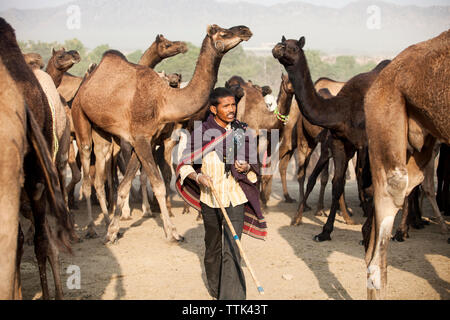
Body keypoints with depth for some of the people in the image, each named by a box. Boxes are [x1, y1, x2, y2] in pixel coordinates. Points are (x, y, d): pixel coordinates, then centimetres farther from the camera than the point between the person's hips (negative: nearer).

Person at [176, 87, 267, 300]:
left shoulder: (243, 131, 2)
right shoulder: (201, 132, -4)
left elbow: (254, 166, 10)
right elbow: (185, 164, 0)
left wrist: (246, 167, -13)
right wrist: (198, 177, -20)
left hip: (235, 198, 0)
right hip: (209, 199, 0)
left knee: (232, 251, -9)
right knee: (212, 247, 16)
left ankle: (232, 296, -9)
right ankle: (215, 289, 37)